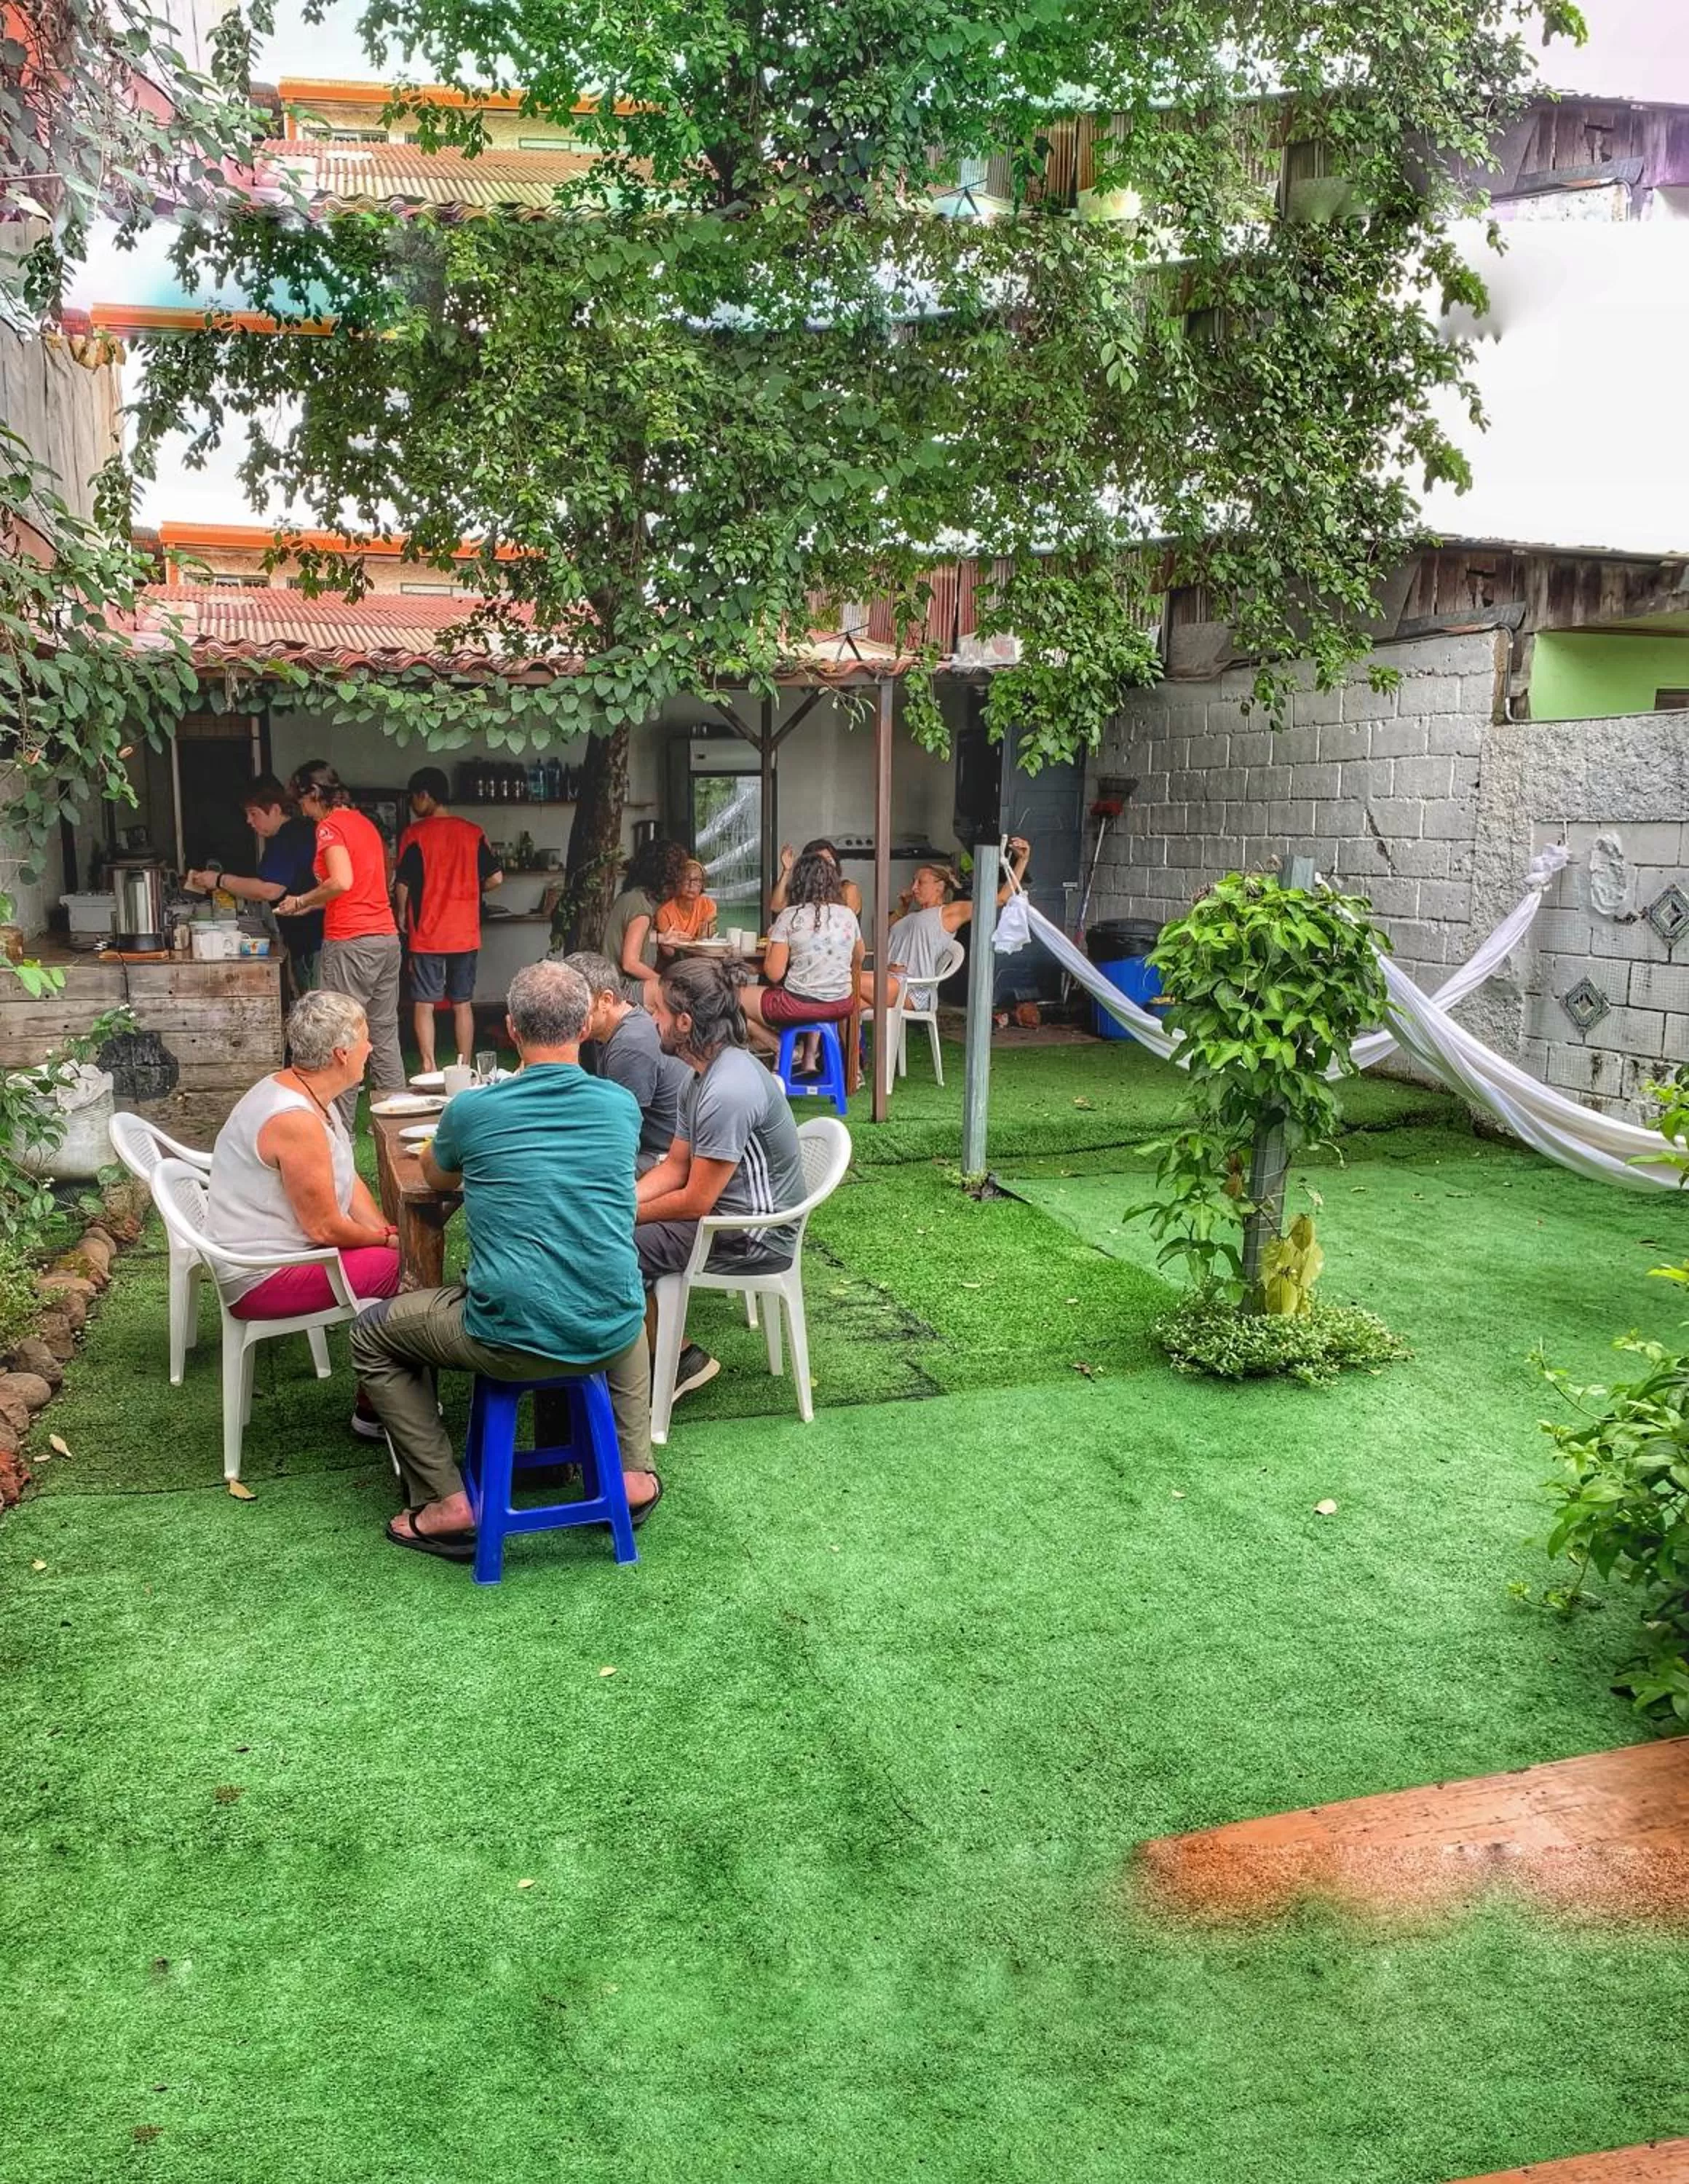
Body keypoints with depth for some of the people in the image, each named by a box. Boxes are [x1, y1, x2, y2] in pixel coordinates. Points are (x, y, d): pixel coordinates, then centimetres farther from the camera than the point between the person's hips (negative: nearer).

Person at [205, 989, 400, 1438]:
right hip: (264, 1280, -10)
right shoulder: (296, 1120, -28)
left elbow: (350, 1181, 10)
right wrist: (386, 1241, -7)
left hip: (284, 1245, 10)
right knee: (404, 1266, -13)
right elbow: (325, 1227, -23)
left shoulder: (303, 1093, 5)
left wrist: (386, 1233, -3)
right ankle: (373, 1413, 2)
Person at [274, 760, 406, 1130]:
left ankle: (342, 1127, 0)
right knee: (384, 1033, 12)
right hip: (386, 937, 8)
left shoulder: (329, 826, -7)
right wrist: (310, 906, 22)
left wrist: (302, 901, -7)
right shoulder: (364, 823, 18)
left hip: (351, 942, -8)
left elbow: (342, 882, -21)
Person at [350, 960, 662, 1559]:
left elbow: (435, 1177, 17)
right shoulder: (622, 1106, 1)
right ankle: (633, 1473, 31)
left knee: (372, 1337, 21)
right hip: (609, 1338, 4)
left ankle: (446, 1504, 15)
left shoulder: (474, 1110, -7)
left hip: (508, 1343, -3)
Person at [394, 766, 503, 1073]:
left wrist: (402, 916, 8)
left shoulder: (414, 834, -8)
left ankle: (429, 1071, 1)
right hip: (466, 934, 4)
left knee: (424, 1005, 3)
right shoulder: (473, 833, 3)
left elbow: (402, 884, -9)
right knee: (463, 1004, 11)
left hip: (427, 935, -4)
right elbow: (496, 878, 1)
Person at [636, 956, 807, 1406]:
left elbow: (695, 1202, -21)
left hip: (752, 1234, -10)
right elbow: (675, 1166, 11)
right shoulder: (708, 1073, 6)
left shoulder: (729, 1092, -27)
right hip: (723, 1210, 10)